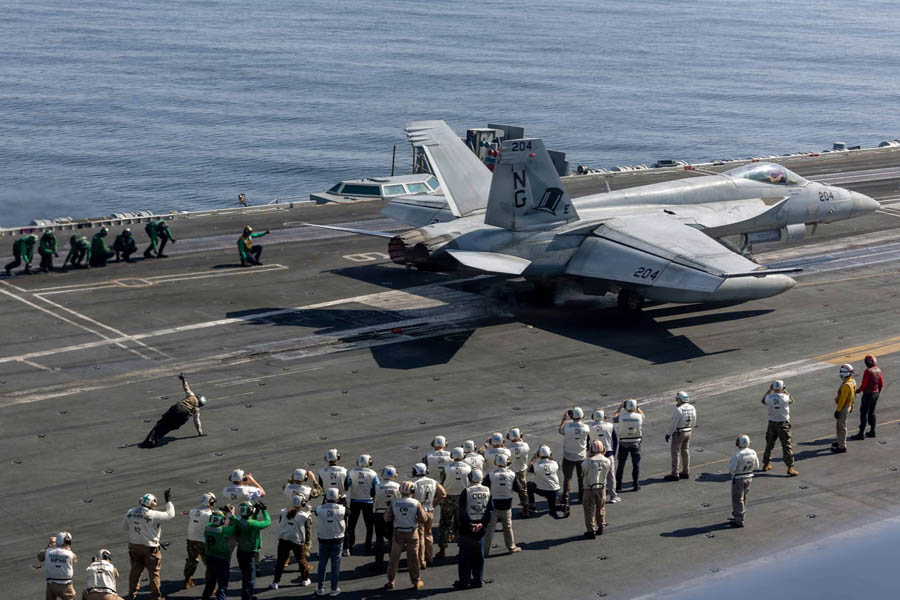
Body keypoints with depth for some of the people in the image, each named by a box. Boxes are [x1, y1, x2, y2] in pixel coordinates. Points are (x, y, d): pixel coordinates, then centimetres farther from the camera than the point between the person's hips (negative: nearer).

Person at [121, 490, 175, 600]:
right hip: (149, 548, -5)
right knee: (154, 572, 9)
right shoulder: (153, 515, -22)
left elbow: (124, 526, 7)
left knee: (135, 570, 19)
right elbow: (170, 515, -15)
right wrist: (168, 500, -6)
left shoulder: (130, 512, -5)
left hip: (133, 546, 5)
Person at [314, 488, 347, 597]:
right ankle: (334, 589, 12)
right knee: (335, 564, 9)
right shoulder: (341, 509, -15)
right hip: (337, 540, -1)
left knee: (322, 564, 13)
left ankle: (320, 588, 19)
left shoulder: (319, 509, -14)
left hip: (323, 540, 1)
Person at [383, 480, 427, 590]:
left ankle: (391, 581, 16)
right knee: (413, 558, 10)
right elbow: (423, 519, -12)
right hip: (412, 533, -1)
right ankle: (416, 582, 18)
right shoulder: (416, 503, -12)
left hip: (398, 533, 1)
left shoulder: (394, 503, -8)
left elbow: (387, 518, -4)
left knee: (394, 557, 11)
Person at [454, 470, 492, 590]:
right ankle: (478, 579, 18)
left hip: (467, 530, -4)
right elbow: (490, 511, -2)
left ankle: (464, 581, 5)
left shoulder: (466, 492, -12)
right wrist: (482, 524, -8)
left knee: (465, 555, 3)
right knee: (479, 555, 14)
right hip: (481, 529, 4)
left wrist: (470, 525, -12)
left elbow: (462, 512, -15)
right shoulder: (487, 491, 1)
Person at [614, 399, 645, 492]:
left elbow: (614, 418, 7)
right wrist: (637, 407, 15)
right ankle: (636, 484, 9)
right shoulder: (639, 417, -12)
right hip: (635, 443, 0)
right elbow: (643, 415, 14)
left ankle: (618, 485, 15)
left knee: (620, 464, 11)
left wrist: (620, 407, 10)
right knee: (636, 464, 10)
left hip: (623, 443, 0)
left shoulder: (621, 417, -16)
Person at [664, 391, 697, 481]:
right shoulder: (692, 408, 2)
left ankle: (675, 474, 0)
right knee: (685, 452, 16)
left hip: (678, 433, -8)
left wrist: (668, 434, -10)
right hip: (688, 432, 8)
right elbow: (694, 422, 10)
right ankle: (686, 472, 23)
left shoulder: (678, 410, -22)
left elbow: (673, 423, -19)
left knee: (675, 453, -1)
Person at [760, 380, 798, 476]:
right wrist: (786, 391, 17)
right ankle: (790, 468, -3)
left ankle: (766, 464, 30)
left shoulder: (769, 398, -11)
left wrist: (769, 391, 18)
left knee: (769, 444, 19)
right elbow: (791, 400, 7)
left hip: (772, 423, 3)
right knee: (787, 446, 0)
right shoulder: (784, 397, -16)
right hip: (783, 424, -3)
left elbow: (763, 400, 13)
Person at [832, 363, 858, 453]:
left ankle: (842, 446, 6)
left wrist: (837, 410, -21)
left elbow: (842, 399, -26)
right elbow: (853, 394, 14)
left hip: (843, 408, -10)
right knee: (838, 425, 23)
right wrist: (851, 406, 24)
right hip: (848, 406, 10)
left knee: (841, 426, -1)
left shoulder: (846, 385, -28)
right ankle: (839, 441, 37)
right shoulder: (852, 381, 3)